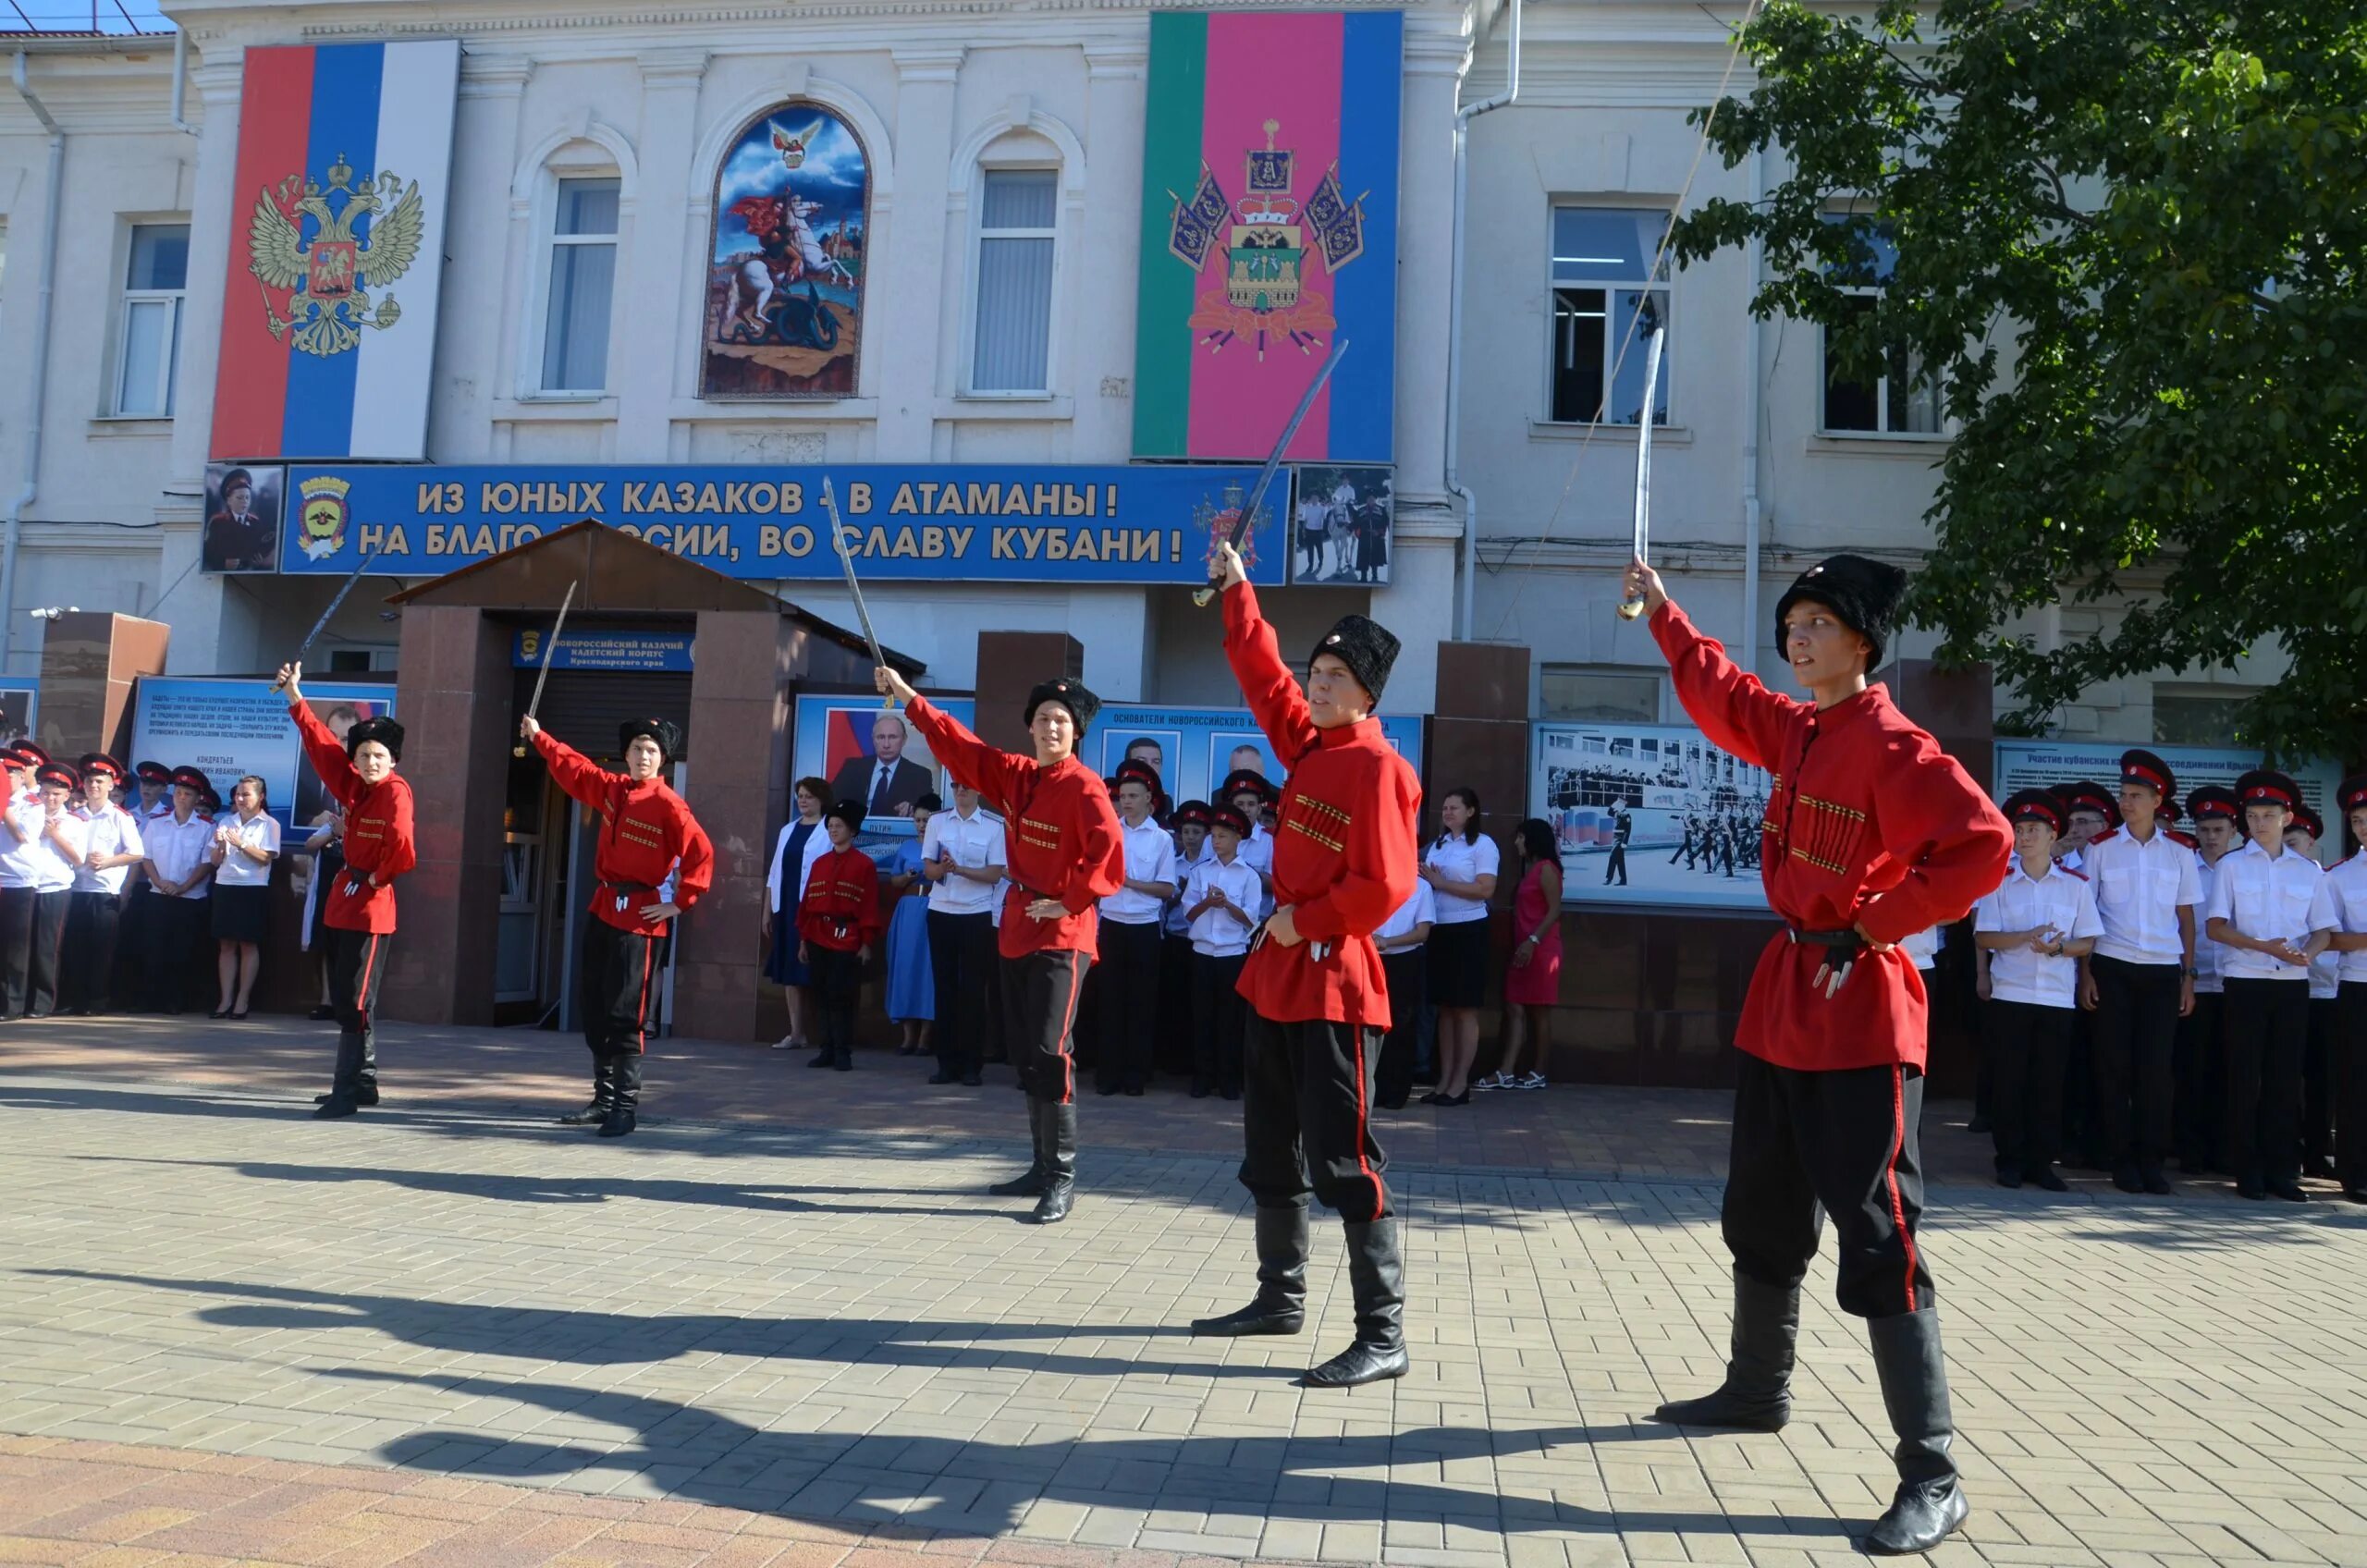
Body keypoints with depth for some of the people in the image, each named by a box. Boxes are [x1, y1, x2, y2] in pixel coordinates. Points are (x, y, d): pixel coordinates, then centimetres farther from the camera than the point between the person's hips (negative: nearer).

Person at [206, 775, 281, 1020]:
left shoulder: (269, 824, 1)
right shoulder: (226, 822, 13)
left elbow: (266, 858, -10)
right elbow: (215, 861, 11)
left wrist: (241, 844, -20)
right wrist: (219, 845, -8)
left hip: (253, 889, -4)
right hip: (225, 887, 4)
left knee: (248, 944, -1)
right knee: (226, 944, 3)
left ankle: (242, 1000, 1)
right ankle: (226, 999, 5)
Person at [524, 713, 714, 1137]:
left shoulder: (669, 805, -12)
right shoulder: (612, 789, 9)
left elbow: (702, 855, -15)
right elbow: (575, 768, 25)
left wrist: (680, 904, -15)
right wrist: (538, 736, 32)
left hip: (641, 919, -8)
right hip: (602, 909, 8)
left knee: (626, 1017, -7)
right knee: (593, 1010, 12)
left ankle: (626, 1107, -1)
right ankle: (604, 1099, 22)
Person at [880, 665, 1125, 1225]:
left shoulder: (1085, 786, -11)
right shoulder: (1016, 775, 10)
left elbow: (1108, 853, -22)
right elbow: (957, 742, 14)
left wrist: (1070, 903, -18)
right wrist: (906, 694, 13)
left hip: (1062, 935, -8)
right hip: (1017, 931, 8)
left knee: (1050, 1052, -12)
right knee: (1026, 1052, 12)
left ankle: (1063, 1177, -6)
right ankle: (1042, 1167, 22)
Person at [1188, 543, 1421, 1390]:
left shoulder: (1379, 767, -13)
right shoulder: (1307, 747, 10)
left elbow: (1383, 886, -19)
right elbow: (1262, 672, 21)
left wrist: (1303, 922, -13)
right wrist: (1237, 586, 21)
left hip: (1334, 980, -9)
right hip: (1278, 974, 9)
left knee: (1342, 1161, -9)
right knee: (1269, 1152, 17)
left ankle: (1383, 1336, -3)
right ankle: (1280, 1297, 31)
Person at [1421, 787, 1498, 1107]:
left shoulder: (1482, 844, -5)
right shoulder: (1437, 844, 15)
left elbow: (1485, 890, -16)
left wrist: (1441, 883, -16)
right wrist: (1424, 880, -1)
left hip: (1468, 932, -7)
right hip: (1439, 931, 7)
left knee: (1465, 1009, -2)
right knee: (1444, 1008, 8)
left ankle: (1460, 1083, 2)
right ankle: (1444, 1080, 12)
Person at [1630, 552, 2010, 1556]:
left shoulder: (1894, 747, -15)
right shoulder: (1795, 730, 10)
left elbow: (1985, 846, -24)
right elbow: (1718, 693, 28)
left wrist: (1878, 922, -20)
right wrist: (1661, 610, 32)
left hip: (1859, 1017, -9)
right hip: (1783, 1000, 9)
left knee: (1877, 1242, -9)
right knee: (1762, 1216, 20)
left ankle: (1932, 1481, -2)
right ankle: (1757, 1392, 38)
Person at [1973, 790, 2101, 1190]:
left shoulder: (2076, 884, 6)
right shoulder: (2000, 881, 4)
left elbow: (2088, 942, 4)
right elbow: (1983, 937, -3)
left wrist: (2058, 947, -16)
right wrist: (2027, 937, -17)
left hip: (2058, 998, 1)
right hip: (2008, 996, -1)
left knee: (2049, 1083, 4)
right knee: (2008, 1081, 1)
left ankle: (2041, 1162, 13)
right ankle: (2011, 1161, 10)